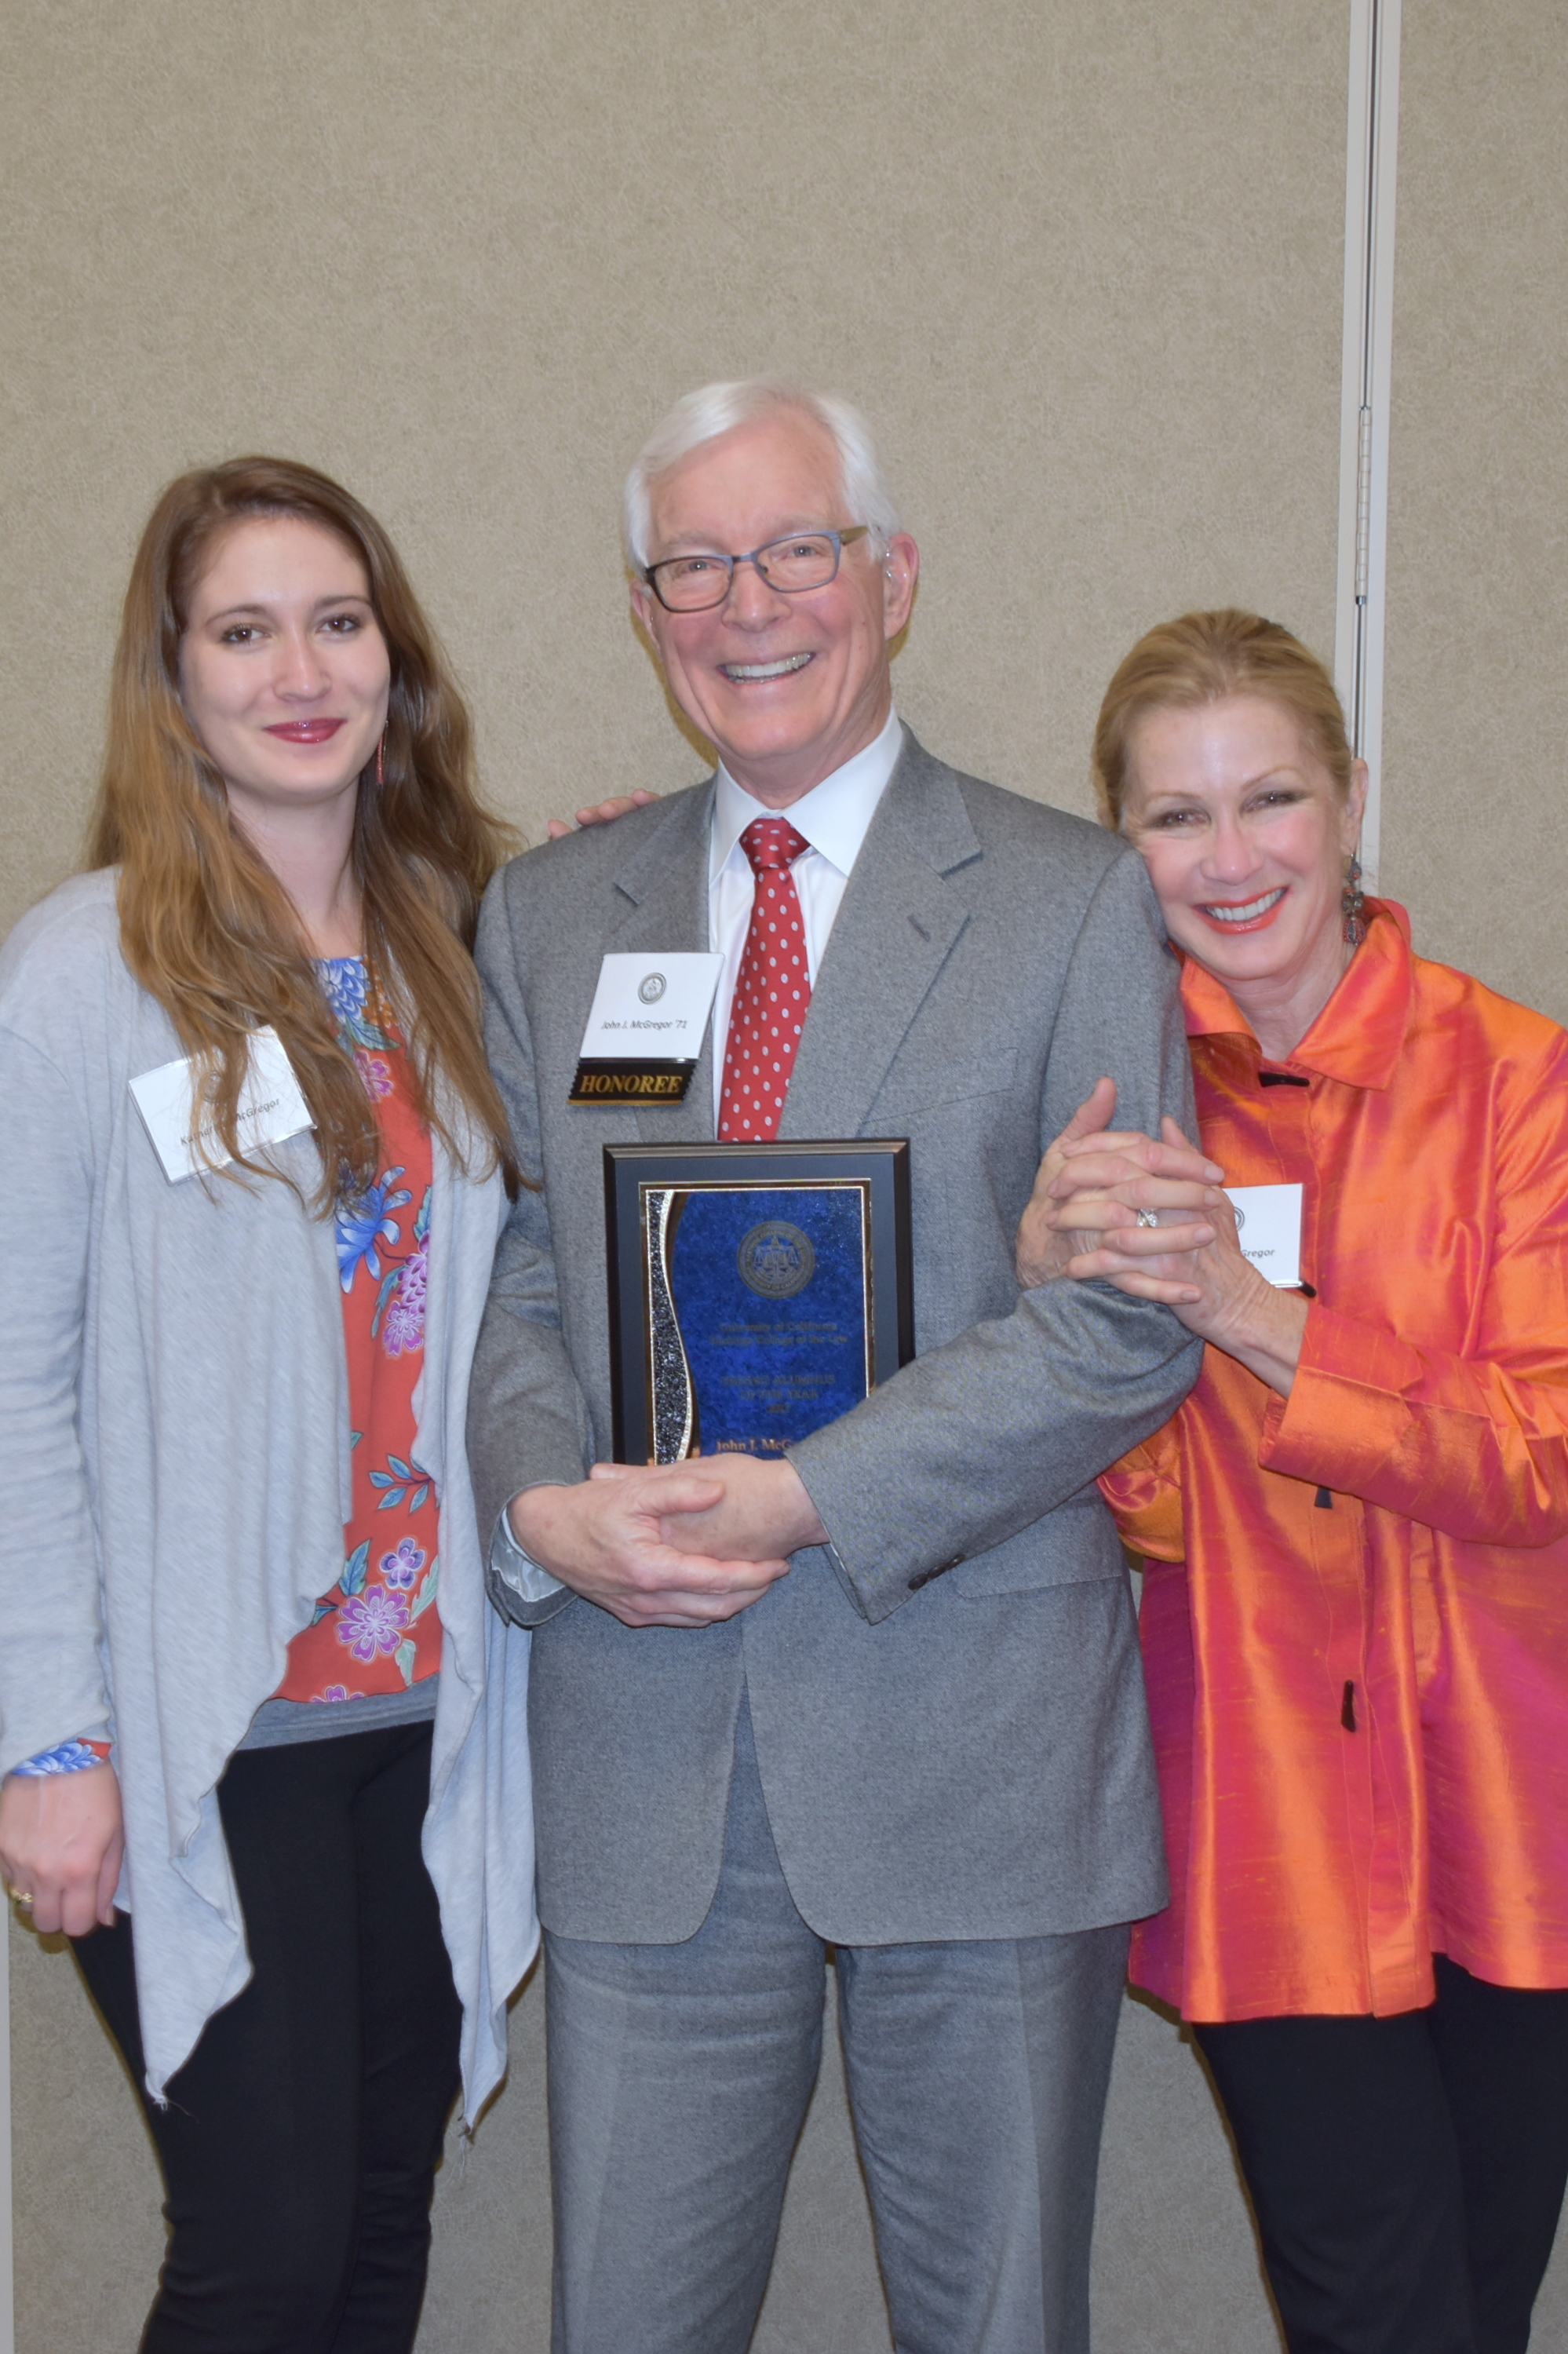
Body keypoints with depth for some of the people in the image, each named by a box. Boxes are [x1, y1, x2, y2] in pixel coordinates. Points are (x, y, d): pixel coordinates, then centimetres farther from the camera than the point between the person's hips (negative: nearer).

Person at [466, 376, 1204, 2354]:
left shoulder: (1079, 902, -1)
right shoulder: (545, 913, 11)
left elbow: (1132, 1317, -8)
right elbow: (510, 1275, 9)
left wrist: (806, 1494, -17)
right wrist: (546, 1507, -11)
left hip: (976, 1732, -2)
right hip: (641, 1742, 3)